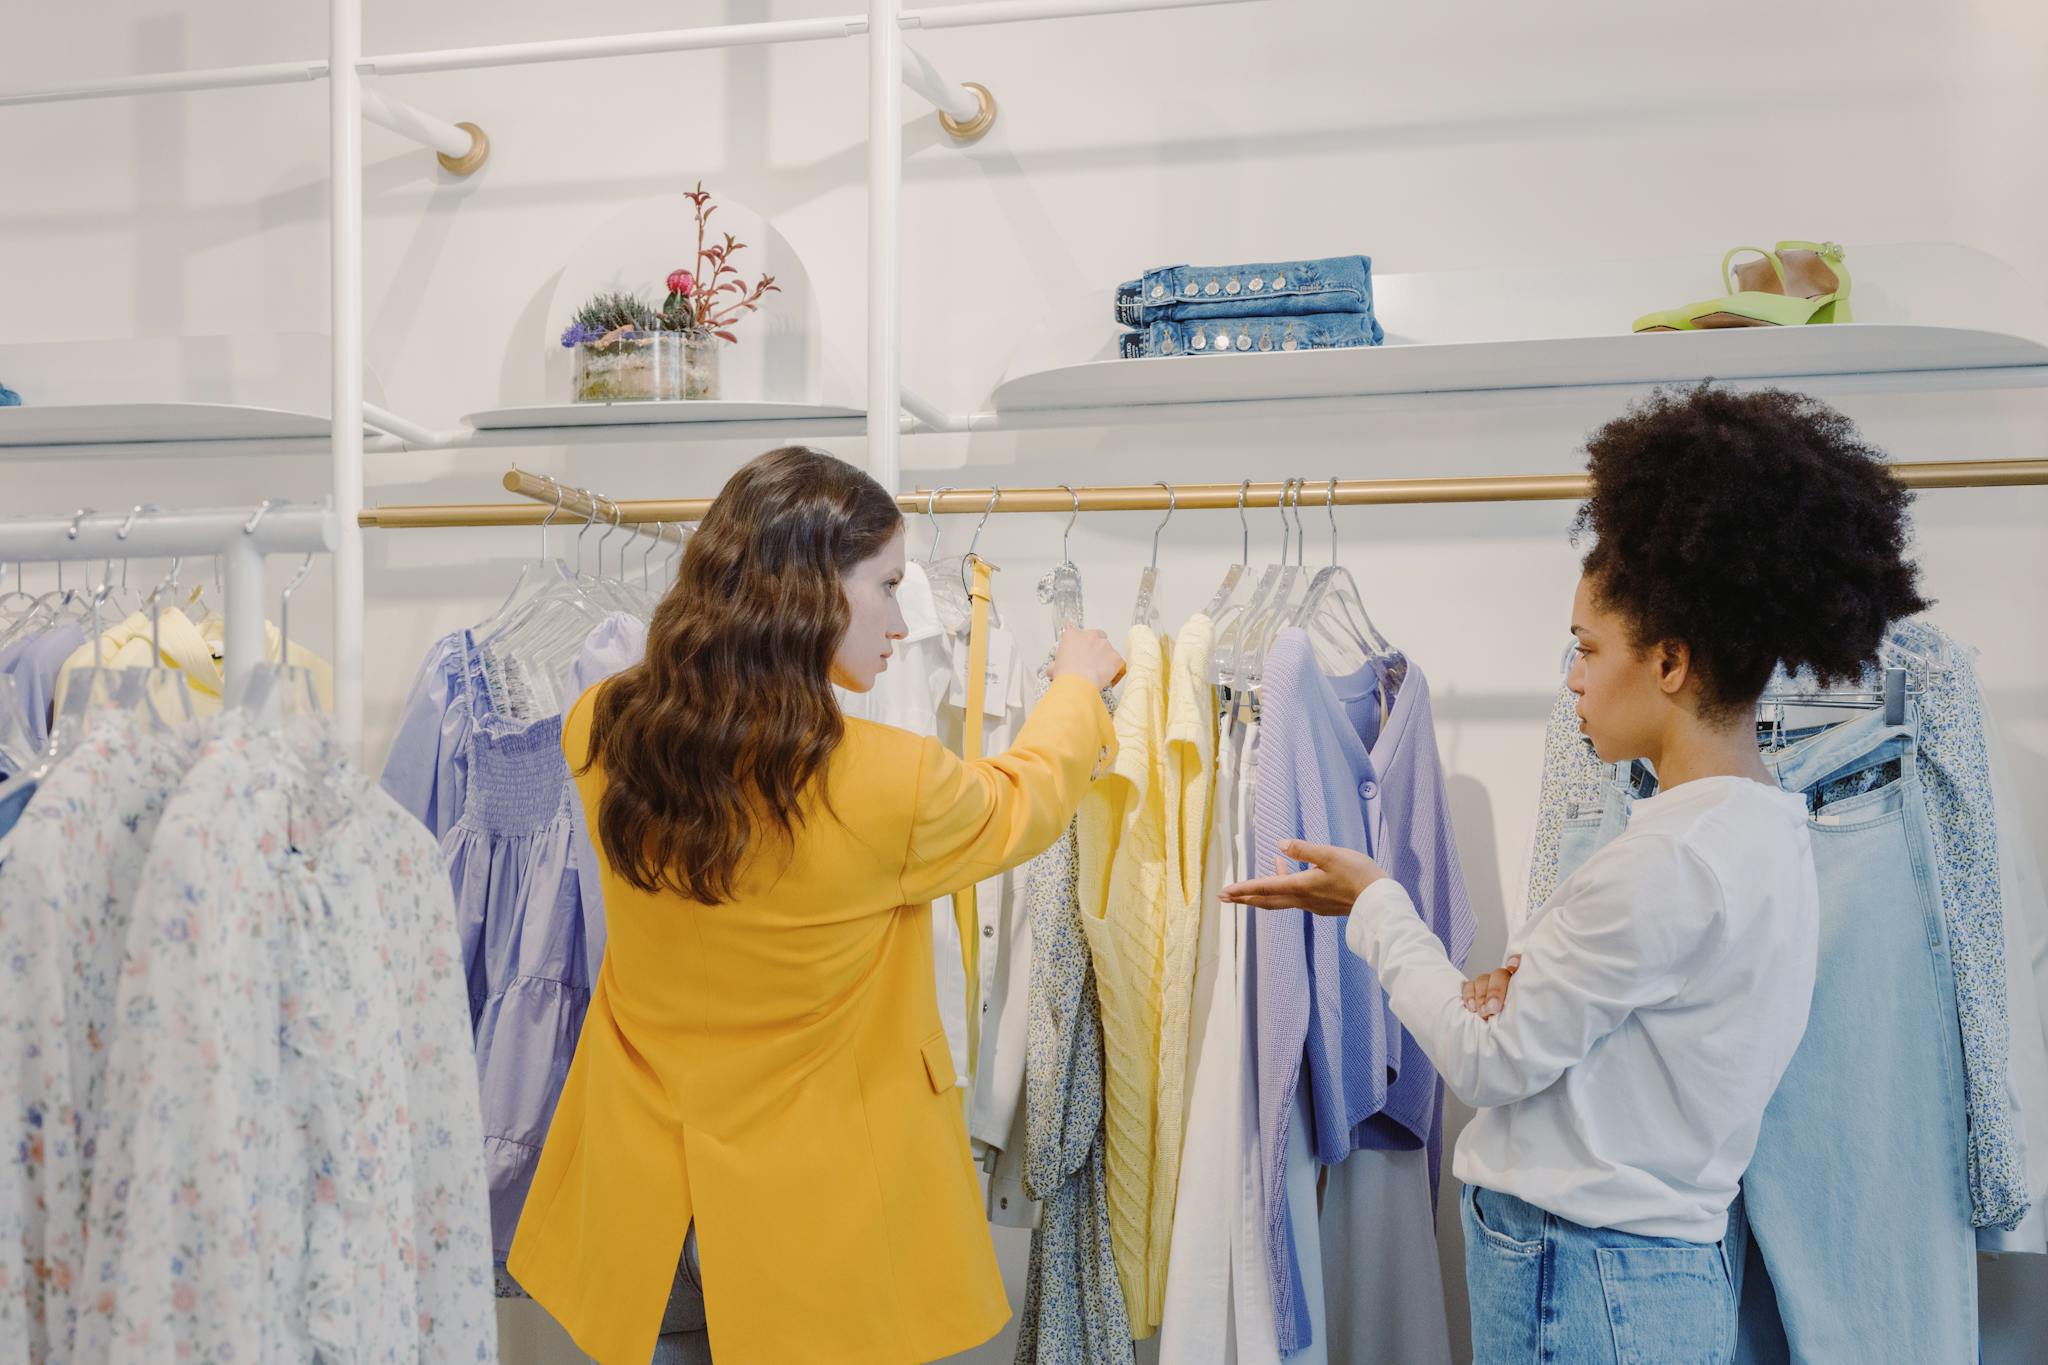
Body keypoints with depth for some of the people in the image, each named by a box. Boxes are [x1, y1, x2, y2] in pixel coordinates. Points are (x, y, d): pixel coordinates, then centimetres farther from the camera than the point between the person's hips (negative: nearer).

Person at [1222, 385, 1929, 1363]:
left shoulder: (1665, 862, -25)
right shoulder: (1765, 830, 6)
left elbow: (1489, 1064, -15)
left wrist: (1374, 904, -5)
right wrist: (1520, 987, -10)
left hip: (1576, 1286, -9)